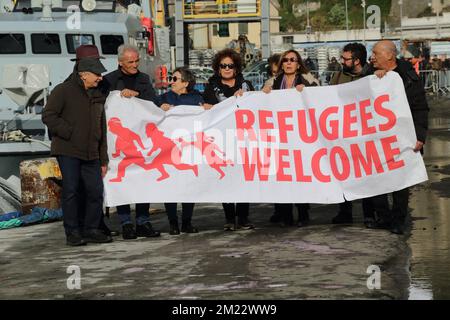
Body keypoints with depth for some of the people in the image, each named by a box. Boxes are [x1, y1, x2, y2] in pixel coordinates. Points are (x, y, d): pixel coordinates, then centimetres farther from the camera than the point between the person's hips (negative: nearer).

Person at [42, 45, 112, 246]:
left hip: (91, 154, 6)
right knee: (71, 192, -5)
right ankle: (73, 233, 3)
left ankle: (91, 230, 13)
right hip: (68, 152, -6)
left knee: (96, 191, 1)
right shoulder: (63, 91, -3)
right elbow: (48, 116, -9)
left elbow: (101, 128, 20)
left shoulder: (97, 96, 17)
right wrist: (70, 133, -14)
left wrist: (103, 159, 16)